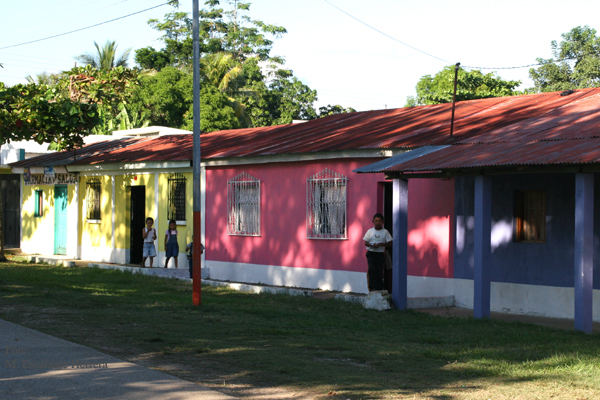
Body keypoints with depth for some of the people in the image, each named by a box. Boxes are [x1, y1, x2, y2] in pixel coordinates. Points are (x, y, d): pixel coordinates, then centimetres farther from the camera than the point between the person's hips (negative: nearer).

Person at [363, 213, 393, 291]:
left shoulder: (385, 232, 3)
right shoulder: (370, 231, 6)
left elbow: (389, 243, 1)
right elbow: (365, 242, 7)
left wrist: (380, 244, -15)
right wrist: (371, 245, -15)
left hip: (380, 253, 0)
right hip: (371, 253, 0)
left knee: (380, 271, -2)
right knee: (371, 269, -18)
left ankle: (380, 289, 8)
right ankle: (372, 287, -14)